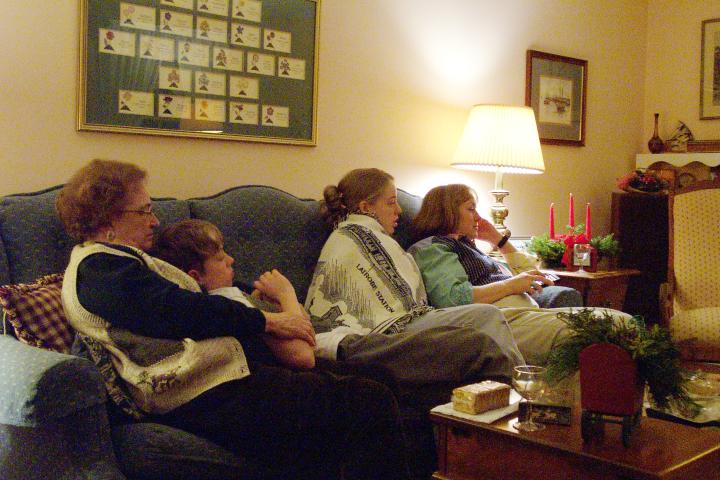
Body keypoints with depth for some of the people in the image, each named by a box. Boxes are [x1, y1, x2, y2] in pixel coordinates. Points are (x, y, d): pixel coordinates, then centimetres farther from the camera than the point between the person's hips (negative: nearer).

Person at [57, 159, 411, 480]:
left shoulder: (111, 261, 28)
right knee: (371, 403, -19)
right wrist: (266, 321, -10)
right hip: (209, 398, -11)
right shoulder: (97, 267, -6)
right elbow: (180, 311, -17)